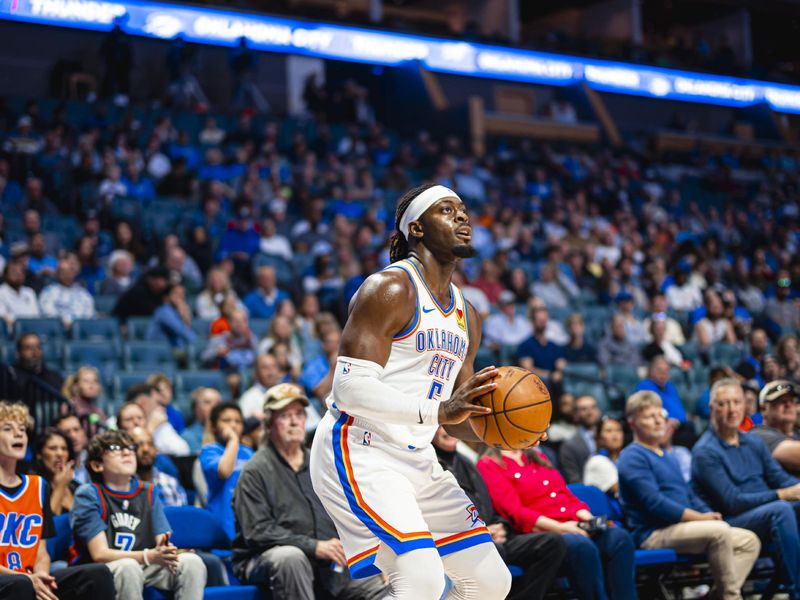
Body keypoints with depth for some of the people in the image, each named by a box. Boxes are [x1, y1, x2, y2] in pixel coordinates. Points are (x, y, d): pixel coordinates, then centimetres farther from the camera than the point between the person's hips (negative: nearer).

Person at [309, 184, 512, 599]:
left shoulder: (466, 315, 15)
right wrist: (438, 410, -30)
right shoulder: (390, 289, -12)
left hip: (416, 459, 9)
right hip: (358, 453, -9)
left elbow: (459, 420, 19)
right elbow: (350, 386, -22)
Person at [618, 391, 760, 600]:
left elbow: (690, 496, 25)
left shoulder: (669, 458, 25)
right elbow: (655, 504, -17)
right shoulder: (633, 457, -7)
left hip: (682, 527, 9)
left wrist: (710, 515, 3)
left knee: (749, 541, -3)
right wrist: (700, 518, -15)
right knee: (719, 531, -31)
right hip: (654, 534, -9)